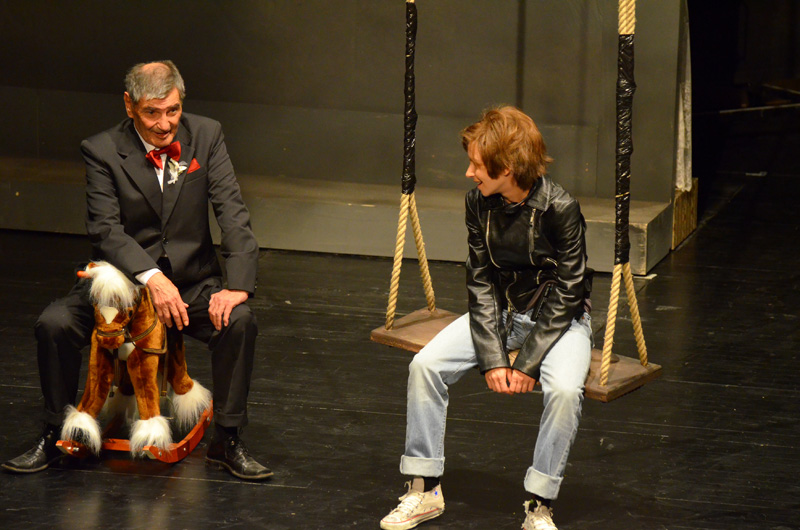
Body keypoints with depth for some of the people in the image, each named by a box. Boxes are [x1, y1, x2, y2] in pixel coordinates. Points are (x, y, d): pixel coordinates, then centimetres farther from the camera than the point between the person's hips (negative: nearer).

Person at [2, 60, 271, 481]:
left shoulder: (206, 136, -3)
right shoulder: (102, 150, -8)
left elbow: (233, 214, -8)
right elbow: (105, 228, -16)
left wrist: (237, 285, -22)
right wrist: (152, 278, -32)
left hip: (191, 282, 1)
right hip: (122, 280, -1)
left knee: (239, 322, -28)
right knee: (53, 324, -24)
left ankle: (227, 440, -12)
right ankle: (54, 436, -4)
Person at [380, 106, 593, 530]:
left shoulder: (560, 209, -23)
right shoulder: (479, 202, -9)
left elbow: (567, 293, -19)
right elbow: (481, 283, -5)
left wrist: (527, 363, -21)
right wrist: (492, 358, -15)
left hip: (559, 318, -5)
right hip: (500, 311, 5)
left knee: (564, 389, -34)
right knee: (425, 364, -16)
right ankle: (424, 490, -5)